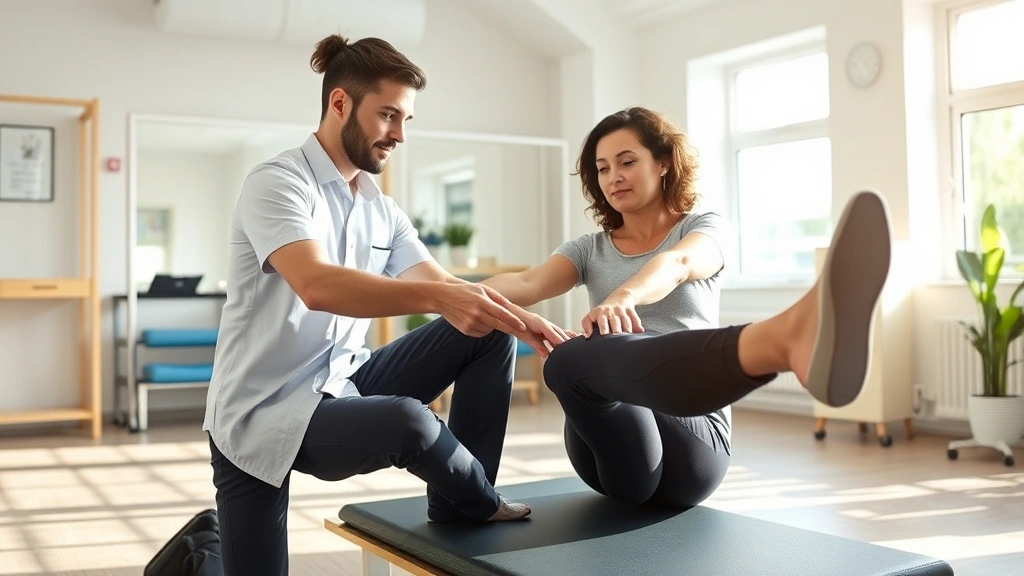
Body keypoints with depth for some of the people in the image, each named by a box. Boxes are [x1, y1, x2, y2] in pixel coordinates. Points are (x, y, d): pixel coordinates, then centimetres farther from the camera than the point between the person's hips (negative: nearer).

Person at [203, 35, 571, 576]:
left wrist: (515, 316, -19)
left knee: (488, 332, -6)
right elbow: (317, 286, -33)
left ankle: (456, 504, 5)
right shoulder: (277, 183, -15)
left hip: (343, 384, 8)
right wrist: (439, 297, -46)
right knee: (410, 423, -35)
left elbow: (444, 286, 1)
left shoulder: (383, 210, 8)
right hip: (263, 412, -7)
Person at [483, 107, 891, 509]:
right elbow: (527, 286, -5)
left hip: (690, 435, -2)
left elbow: (677, 265, -17)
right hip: (612, 450, 3)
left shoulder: (705, 228, 8)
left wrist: (624, 296, -40)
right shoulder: (589, 250, 17)